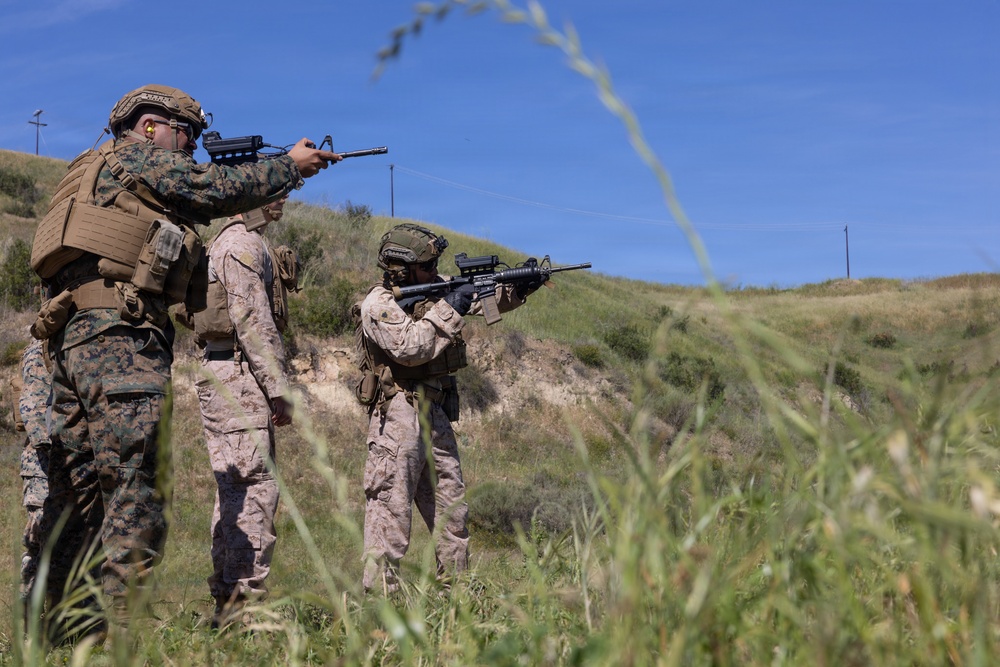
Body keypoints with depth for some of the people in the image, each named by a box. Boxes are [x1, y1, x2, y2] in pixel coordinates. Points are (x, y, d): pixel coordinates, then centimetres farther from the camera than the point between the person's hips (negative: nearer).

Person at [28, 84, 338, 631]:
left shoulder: (98, 174, 31)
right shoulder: (134, 157, 4)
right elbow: (221, 189, 3)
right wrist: (292, 166, 16)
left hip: (73, 338, 10)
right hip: (118, 336, -10)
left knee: (79, 499, 11)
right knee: (138, 490, -13)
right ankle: (123, 625, -17)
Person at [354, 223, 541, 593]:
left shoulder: (433, 292, 11)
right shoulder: (378, 304, -11)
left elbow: (481, 303, 9)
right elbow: (410, 347, -25)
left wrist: (513, 294, -10)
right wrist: (448, 308, -21)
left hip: (436, 417, 8)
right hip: (398, 419, -8)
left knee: (452, 509, 14)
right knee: (390, 511, -7)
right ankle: (379, 591, -2)